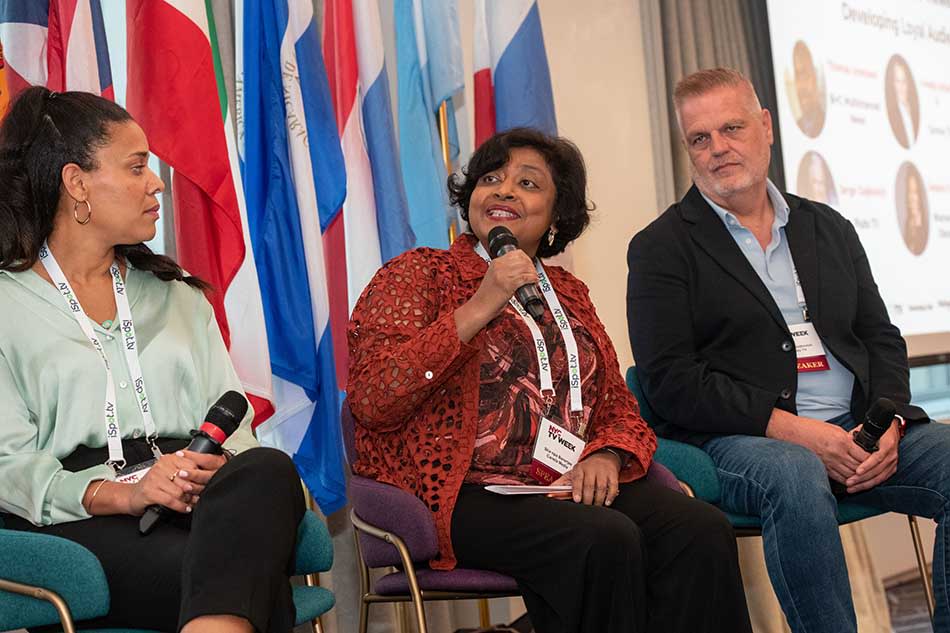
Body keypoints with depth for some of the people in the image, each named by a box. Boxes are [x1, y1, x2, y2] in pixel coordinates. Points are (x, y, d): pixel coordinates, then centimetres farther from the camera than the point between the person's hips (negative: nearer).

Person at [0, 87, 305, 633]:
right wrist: (120, 494, -18)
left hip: (198, 503, 5)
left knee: (269, 469, -35)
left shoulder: (176, 295, 25)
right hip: (75, 523, -5)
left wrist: (215, 466, -9)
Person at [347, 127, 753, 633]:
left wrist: (605, 458, -5)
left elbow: (619, 407, 20)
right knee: (605, 540, -32)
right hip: (466, 495, -5)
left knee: (702, 530, -22)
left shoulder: (567, 292, 23)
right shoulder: (416, 275, 5)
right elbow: (372, 401, -10)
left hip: (571, 489, 6)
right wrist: (480, 307, -13)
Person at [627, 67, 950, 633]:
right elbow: (670, 382, -7)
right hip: (739, 438, -5)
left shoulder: (829, 228, 19)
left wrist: (888, 421, -4)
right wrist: (791, 428, -16)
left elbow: (881, 339, 17)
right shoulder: (661, 248, 3)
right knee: (795, 475, -37)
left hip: (856, 430, 5)